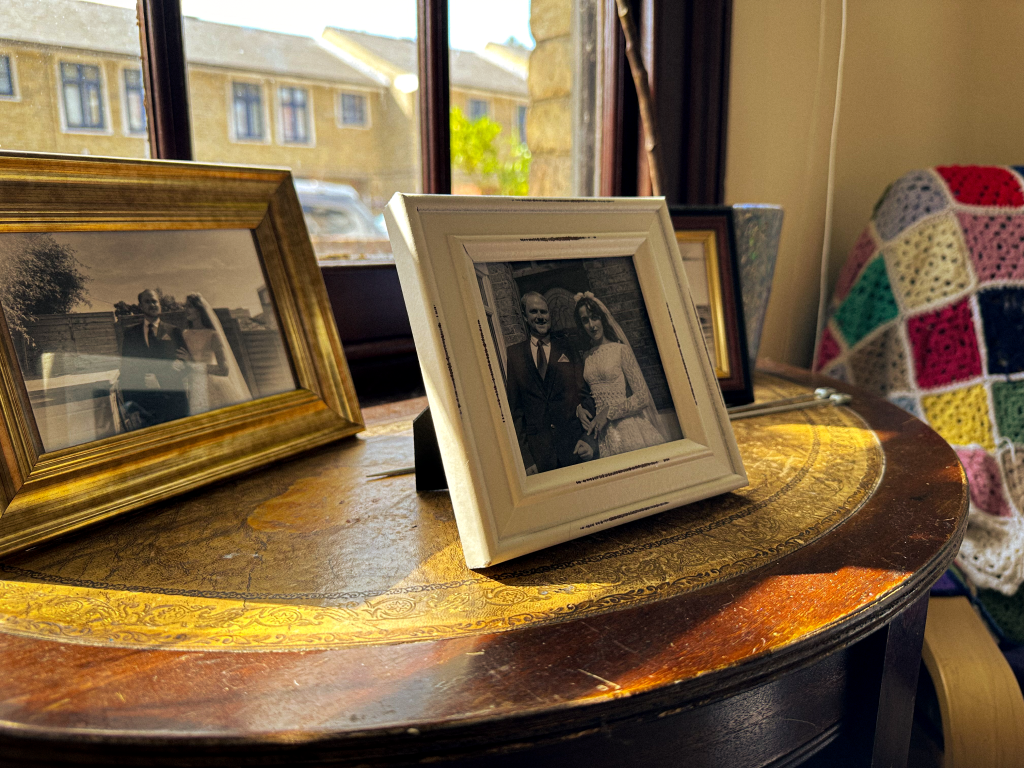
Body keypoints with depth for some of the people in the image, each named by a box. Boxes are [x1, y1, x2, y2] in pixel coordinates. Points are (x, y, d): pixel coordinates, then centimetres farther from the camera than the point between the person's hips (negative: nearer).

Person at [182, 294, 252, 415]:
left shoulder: (213, 335, -3)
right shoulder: (185, 335, 11)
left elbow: (224, 369, -11)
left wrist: (192, 365, -16)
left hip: (213, 389, -3)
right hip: (194, 390, 3)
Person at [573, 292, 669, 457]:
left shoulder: (620, 350, -5)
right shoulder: (586, 357, 9)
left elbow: (642, 397, -8)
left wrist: (608, 412, -11)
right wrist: (580, 409, 1)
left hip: (629, 430, -4)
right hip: (604, 435, 4)